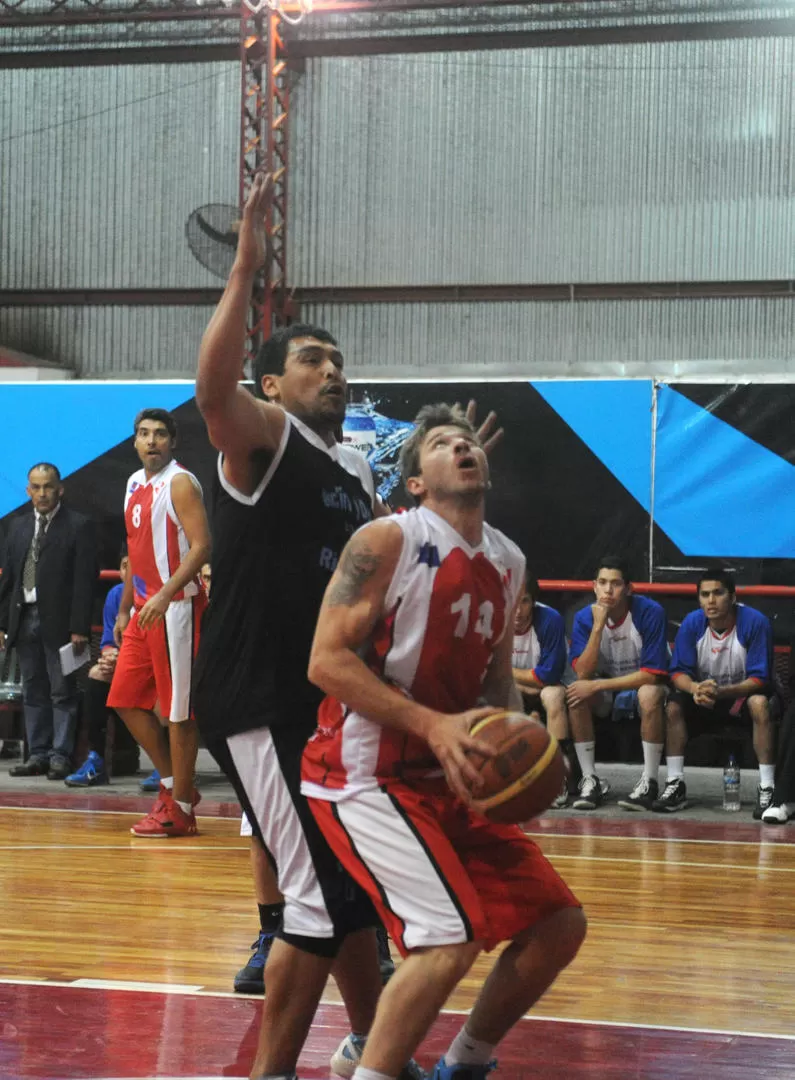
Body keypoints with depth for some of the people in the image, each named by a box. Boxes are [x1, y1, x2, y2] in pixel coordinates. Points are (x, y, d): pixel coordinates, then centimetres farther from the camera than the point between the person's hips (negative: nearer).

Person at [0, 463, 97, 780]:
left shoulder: (78, 526, -3)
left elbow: (85, 580, -8)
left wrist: (79, 628, -14)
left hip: (58, 621, -6)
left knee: (62, 692, -3)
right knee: (33, 692, 9)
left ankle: (61, 755, 0)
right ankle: (38, 754, 14)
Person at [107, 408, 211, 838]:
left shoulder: (180, 483, -11)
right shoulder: (135, 484, 15)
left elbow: (201, 546, -19)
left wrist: (166, 594, -28)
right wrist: (124, 609, 20)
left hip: (177, 606, -9)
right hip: (145, 608, 9)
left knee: (178, 708, -4)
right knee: (126, 699, 10)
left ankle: (180, 809, 3)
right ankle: (173, 783, 21)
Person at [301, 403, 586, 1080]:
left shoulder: (509, 564, 11)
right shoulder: (388, 541, -11)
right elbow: (326, 661, -17)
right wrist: (434, 724, -24)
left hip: (446, 778, 8)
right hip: (364, 774, -8)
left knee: (559, 923, 6)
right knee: (451, 939, -24)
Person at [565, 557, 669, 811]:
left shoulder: (650, 612, -22)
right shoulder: (585, 617, -11)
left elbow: (651, 674, -25)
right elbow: (583, 673, -21)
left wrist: (597, 686, -28)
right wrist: (598, 626, -30)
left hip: (644, 684, -3)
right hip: (606, 690, 3)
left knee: (649, 694, -38)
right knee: (575, 695, -27)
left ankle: (649, 782, -26)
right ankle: (590, 780, -19)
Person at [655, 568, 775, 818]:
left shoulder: (755, 622, -22)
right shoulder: (692, 623, -12)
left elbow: (759, 678, -23)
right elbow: (679, 672, -10)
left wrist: (721, 691, -39)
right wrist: (695, 688, -35)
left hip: (743, 694, -3)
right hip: (705, 695, 4)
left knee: (759, 704, -36)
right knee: (673, 706, -23)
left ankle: (767, 790, -32)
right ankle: (675, 785, -17)